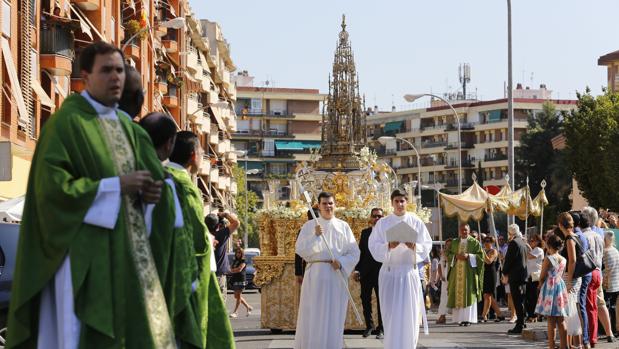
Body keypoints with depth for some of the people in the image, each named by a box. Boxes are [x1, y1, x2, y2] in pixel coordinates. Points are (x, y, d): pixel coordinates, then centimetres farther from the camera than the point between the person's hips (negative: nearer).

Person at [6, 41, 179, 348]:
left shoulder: (126, 126, 16)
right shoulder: (66, 122, -8)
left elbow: (150, 176, 22)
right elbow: (51, 186, -18)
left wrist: (151, 192, -2)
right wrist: (116, 185, -18)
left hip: (128, 249, 8)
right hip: (86, 254, -8)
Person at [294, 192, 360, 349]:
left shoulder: (343, 226, 9)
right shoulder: (309, 226, 7)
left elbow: (354, 253, 6)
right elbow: (300, 250, -3)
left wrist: (341, 262, -12)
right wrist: (315, 236, -15)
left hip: (337, 275, 1)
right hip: (315, 275, -1)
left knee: (333, 317, 3)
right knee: (312, 316, -2)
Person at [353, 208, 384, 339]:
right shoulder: (365, 232, 11)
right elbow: (360, 251, 10)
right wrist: (357, 269, 5)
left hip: (381, 272, -3)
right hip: (366, 272, 3)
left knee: (381, 301, 1)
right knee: (365, 300, 8)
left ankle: (381, 329, 7)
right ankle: (369, 325, 23)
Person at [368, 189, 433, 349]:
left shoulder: (416, 222, 5)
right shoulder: (382, 223, 5)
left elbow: (427, 245, 4)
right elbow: (373, 246, -1)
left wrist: (415, 247, -17)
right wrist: (389, 246, -19)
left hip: (409, 271, 0)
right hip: (389, 271, 0)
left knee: (408, 313, -2)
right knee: (390, 314, 1)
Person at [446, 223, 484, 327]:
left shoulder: (474, 242, 3)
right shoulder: (454, 243, 15)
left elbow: (480, 255, -1)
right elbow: (448, 254, 13)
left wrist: (468, 256, -13)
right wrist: (456, 256, -6)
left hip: (469, 272, -3)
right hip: (457, 271, 4)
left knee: (468, 294, -9)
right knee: (458, 293, -1)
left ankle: (468, 318, -10)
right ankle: (459, 318, 1)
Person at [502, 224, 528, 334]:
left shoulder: (513, 243, -14)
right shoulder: (523, 242, 15)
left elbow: (508, 259, -15)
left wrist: (505, 274, -4)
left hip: (515, 275, -9)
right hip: (522, 275, 9)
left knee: (517, 301, -8)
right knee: (520, 301, 14)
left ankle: (519, 326, -9)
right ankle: (521, 323, 20)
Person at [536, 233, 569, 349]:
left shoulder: (548, 259, -12)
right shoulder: (563, 260, 5)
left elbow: (542, 277, -9)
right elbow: (561, 274, 10)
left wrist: (540, 285, 5)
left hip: (550, 288, -6)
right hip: (561, 287, 6)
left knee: (551, 321, -2)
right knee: (561, 321, 9)